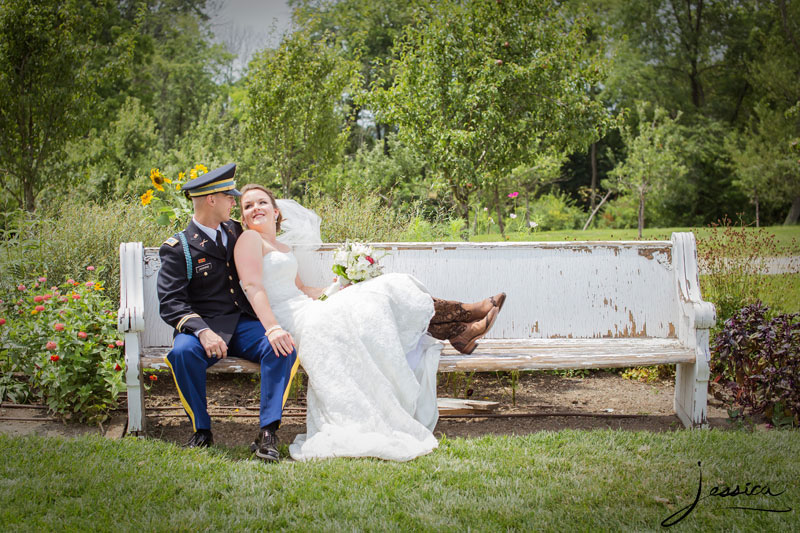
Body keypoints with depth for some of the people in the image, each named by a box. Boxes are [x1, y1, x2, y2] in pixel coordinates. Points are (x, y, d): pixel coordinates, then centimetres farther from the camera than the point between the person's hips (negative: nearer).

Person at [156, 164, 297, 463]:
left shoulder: (234, 231, 16)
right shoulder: (178, 248, -2)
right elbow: (171, 303, -13)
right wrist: (202, 331, -29)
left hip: (244, 325, 4)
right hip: (204, 327, -4)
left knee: (283, 347, -27)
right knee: (183, 352, -37)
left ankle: (268, 432, -27)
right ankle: (201, 430, -17)